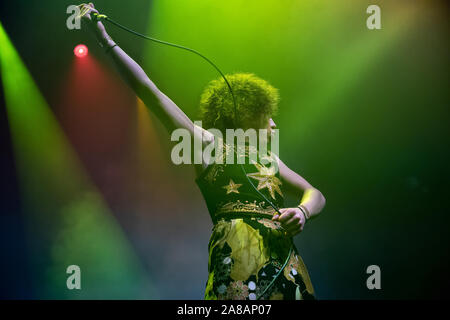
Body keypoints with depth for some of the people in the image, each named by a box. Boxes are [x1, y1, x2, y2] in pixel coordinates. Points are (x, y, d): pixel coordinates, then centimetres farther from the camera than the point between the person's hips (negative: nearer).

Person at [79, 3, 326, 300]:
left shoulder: (269, 159, 26)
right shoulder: (207, 145, 9)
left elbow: (315, 194, 24)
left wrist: (303, 211, -1)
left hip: (286, 265, 6)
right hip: (237, 262, -5)